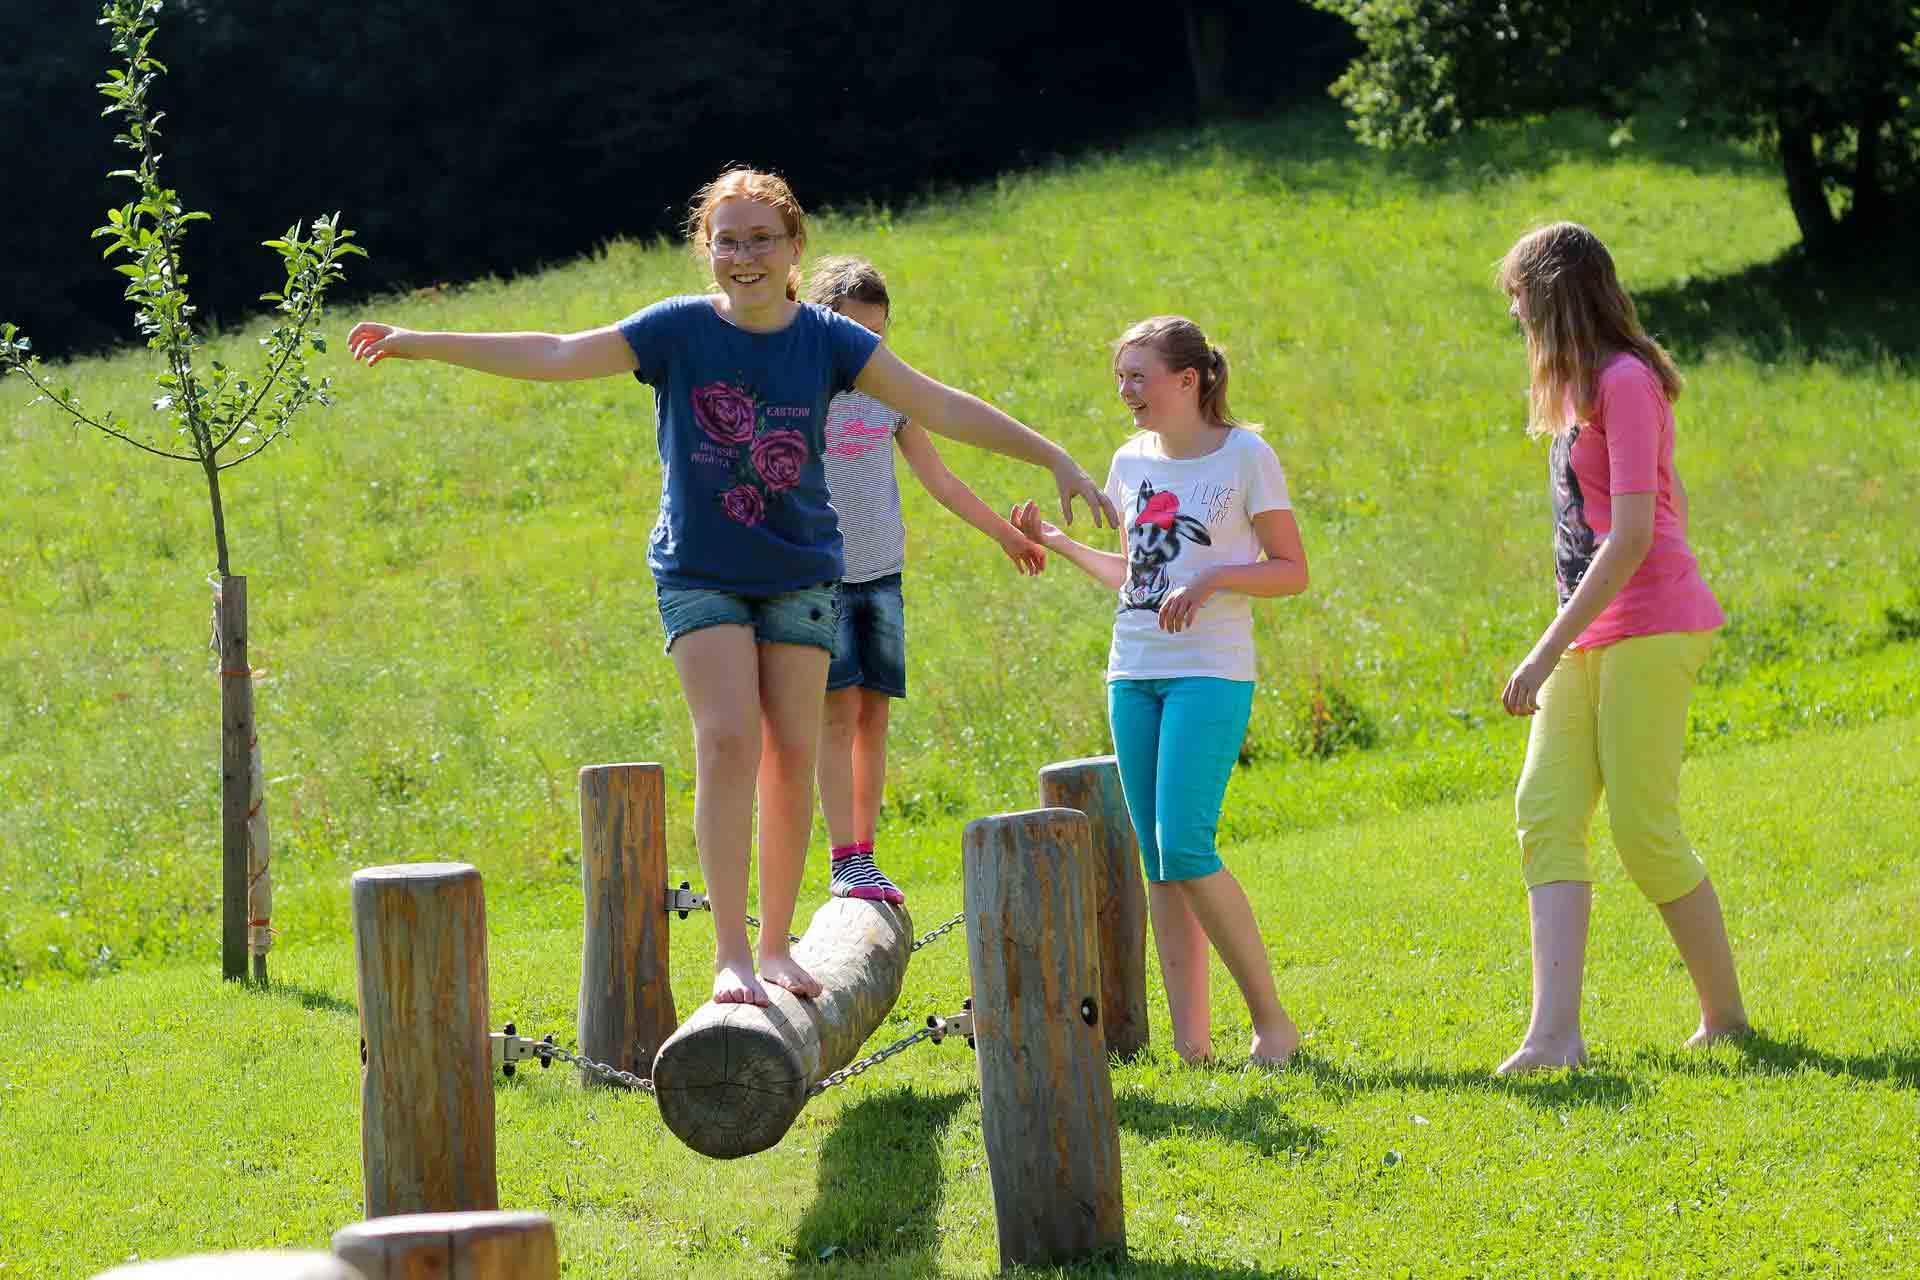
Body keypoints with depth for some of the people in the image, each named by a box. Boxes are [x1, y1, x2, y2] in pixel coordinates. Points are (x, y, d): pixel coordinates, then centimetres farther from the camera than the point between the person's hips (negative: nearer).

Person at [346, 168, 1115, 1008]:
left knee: (792, 754, 0)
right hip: (700, 574, -2)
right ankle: (729, 953, -15)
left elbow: (941, 406, -1)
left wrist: (1053, 458, -5)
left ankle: (776, 945, 13)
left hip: (800, 575, 2)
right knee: (728, 740, -15)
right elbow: (556, 356, -8)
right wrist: (420, 344, -13)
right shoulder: (679, 331, -7)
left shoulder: (826, 340, -3)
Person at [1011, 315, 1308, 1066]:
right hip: (1134, 674, 6)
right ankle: (1191, 1039, 3)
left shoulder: (1246, 459, -4)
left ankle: (1270, 1018, -6)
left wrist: (1212, 580, -16)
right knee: (1157, 861, 2)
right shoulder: (1132, 462, 13)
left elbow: (1292, 572, -2)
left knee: (1185, 848, -17)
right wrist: (1053, 542, 15)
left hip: (1210, 674, -6)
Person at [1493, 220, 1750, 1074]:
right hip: (1590, 633, 9)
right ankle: (1555, 1032, -14)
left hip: (1650, 626, -9)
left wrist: (1548, 651, -20)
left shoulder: (1626, 381, -13)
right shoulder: (1587, 387, 16)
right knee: (1546, 813, -4)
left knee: (1643, 830, -7)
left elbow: (1632, 536, -19)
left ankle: (1725, 1014, 10)